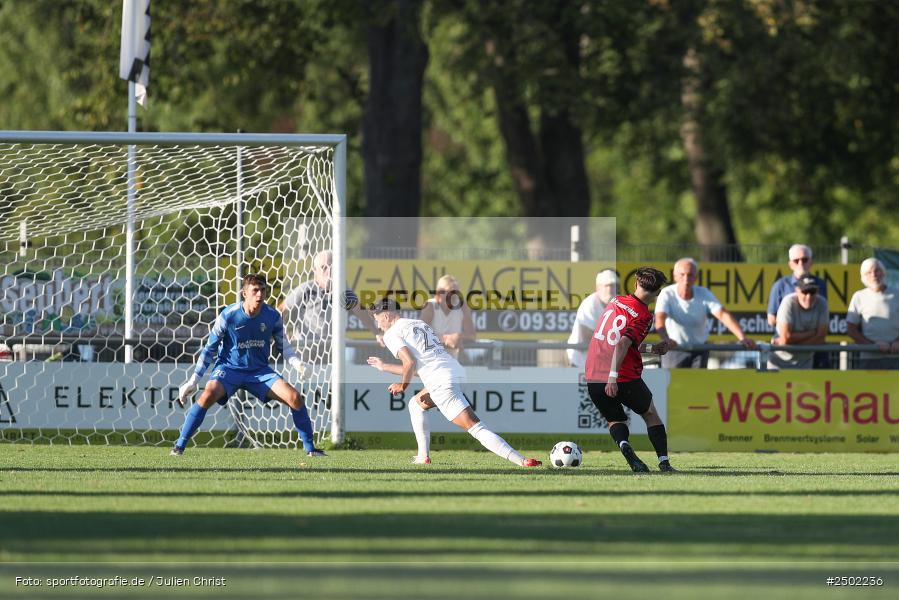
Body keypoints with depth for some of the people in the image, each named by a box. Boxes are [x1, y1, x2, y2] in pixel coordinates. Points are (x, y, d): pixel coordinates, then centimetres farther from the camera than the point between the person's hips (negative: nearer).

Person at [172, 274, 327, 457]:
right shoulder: (229, 315, -14)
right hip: (229, 368, -3)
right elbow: (210, 348, -5)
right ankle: (179, 446, -22)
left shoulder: (272, 316, -6)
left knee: (295, 398, -14)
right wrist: (194, 380, -5)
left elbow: (283, 346, 9)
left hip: (260, 371, 3)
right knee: (208, 395, -32)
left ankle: (310, 448, 3)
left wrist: (298, 364, -12)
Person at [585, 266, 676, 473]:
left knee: (615, 420, 18)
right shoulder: (644, 316, -10)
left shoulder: (615, 302, 9)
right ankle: (663, 461, 13)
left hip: (593, 378, 4)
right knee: (651, 414, 19)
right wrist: (613, 376, -29)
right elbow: (623, 344, -24)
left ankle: (624, 444, -13)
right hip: (625, 378, -4)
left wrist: (651, 348, 27)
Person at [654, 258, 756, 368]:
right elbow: (659, 319, -35)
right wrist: (666, 339, -58)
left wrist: (742, 338, -37)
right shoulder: (667, 295, -18)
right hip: (674, 349, -2)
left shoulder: (704, 294, -11)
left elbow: (723, 315, -21)